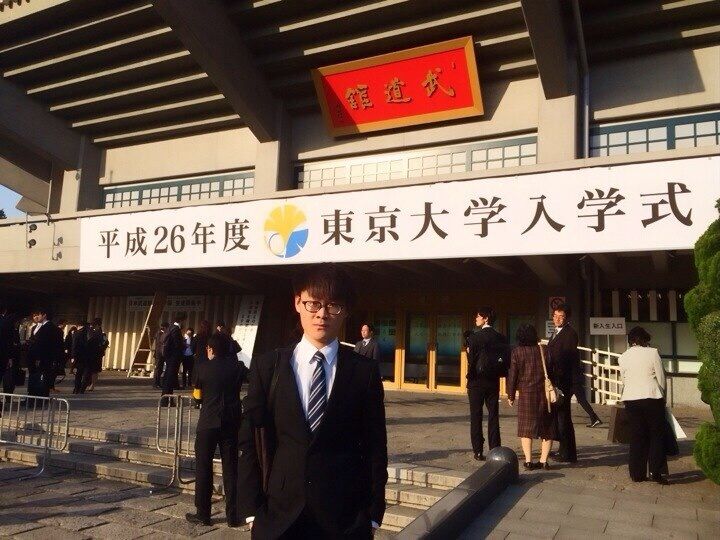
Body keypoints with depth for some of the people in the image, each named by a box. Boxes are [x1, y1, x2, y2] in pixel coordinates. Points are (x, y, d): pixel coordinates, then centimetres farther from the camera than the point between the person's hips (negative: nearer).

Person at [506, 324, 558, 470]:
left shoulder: (517, 352, -5)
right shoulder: (543, 350, 2)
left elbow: (513, 374, -4)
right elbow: (551, 371, 7)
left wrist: (511, 395, 4)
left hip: (526, 393, -2)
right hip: (544, 393, 2)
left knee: (526, 428, 5)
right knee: (546, 428, 11)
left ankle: (528, 460, 1)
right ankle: (543, 460, 9)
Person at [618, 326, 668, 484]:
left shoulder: (622, 357, 6)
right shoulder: (652, 353, -4)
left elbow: (624, 381, 11)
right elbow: (661, 378, 0)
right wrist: (663, 397, 14)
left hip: (630, 399, 3)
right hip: (651, 398, -3)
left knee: (636, 436, 9)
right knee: (657, 435, 8)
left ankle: (637, 474, 11)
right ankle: (655, 472, 2)